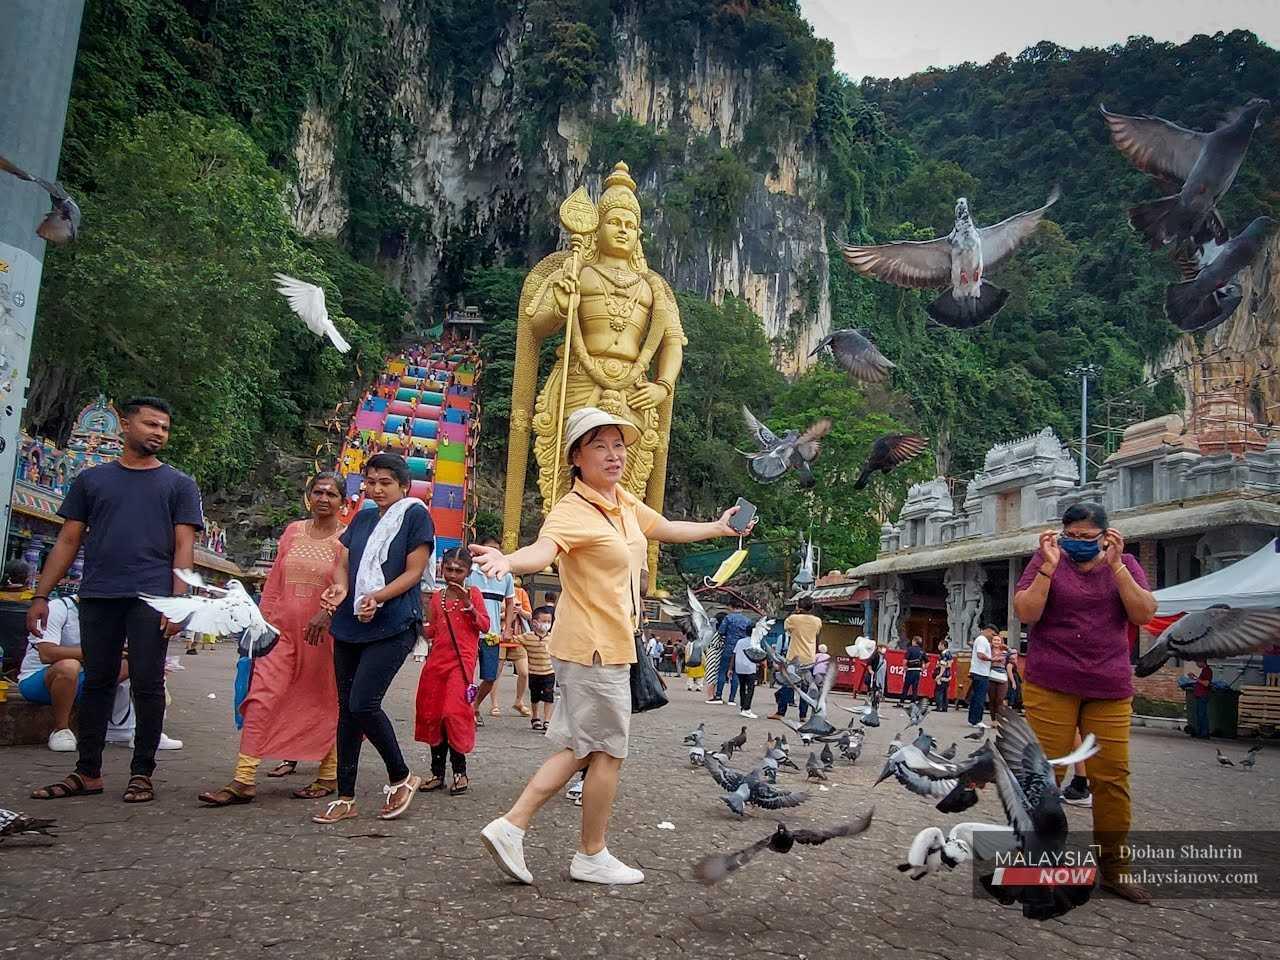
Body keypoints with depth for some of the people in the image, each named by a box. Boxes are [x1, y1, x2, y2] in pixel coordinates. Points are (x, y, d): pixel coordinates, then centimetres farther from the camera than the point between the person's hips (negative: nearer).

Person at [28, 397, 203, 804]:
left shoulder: (179, 485, 8)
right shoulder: (91, 480, 14)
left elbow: (184, 548, 1)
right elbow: (67, 542, 13)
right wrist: (41, 596, 5)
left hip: (150, 598, -2)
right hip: (97, 597, 2)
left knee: (147, 685, -1)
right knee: (97, 683, 8)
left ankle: (141, 774, 8)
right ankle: (87, 772, 17)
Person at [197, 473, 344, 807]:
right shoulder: (293, 532, 10)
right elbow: (273, 583, 13)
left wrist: (326, 614, -26)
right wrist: (263, 623, 8)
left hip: (325, 632, -4)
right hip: (283, 629, 4)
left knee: (324, 703, 6)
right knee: (260, 697, -5)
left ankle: (329, 776, 20)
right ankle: (244, 781, -3)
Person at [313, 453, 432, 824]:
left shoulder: (415, 514, -1)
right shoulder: (361, 519, 17)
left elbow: (414, 572, -7)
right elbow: (342, 562, 10)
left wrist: (377, 597, -22)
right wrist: (339, 588, -13)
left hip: (393, 625, -6)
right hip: (350, 624, 6)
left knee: (363, 704, -14)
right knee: (346, 709, 7)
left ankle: (401, 777, 7)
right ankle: (345, 797, 16)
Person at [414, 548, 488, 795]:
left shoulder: (473, 593, 2)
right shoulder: (437, 597, 13)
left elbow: (485, 626, -3)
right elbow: (431, 632, 18)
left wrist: (469, 605, -16)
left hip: (461, 660, -5)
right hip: (437, 659, 5)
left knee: (454, 713, -14)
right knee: (432, 714, 5)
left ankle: (460, 772, 0)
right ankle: (437, 772, 17)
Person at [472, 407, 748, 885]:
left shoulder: (623, 500, 8)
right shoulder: (573, 510, -19)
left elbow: (667, 529, 26)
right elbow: (543, 548, -40)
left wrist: (718, 528, 39)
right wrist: (508, 561, -63)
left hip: (606, 644, 9)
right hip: (597, 648, -9)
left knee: (578, 749, 15)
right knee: (608, 752, 5)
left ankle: (510, 826, 17)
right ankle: (592, 856, 21)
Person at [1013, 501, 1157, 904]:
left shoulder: (1124, 563, 8)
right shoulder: (1046, 561, 1)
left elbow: (1143, 613, -5)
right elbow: (1026, 613, -8)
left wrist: (1115, 565, -14)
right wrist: (1049, 566, -16)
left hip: (1110, 689, 2)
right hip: (1050, 685, -2)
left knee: (1112, 776, 3)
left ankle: (1113, 867, 16)